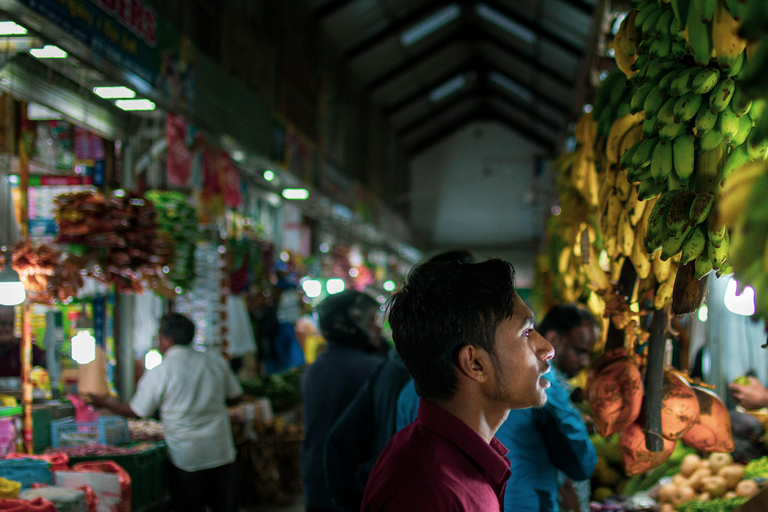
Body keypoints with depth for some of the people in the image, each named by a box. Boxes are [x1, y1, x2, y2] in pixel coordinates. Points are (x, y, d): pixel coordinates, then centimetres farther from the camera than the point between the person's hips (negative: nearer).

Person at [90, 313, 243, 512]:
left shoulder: (158, 373, -10)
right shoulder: (215, 361, 1)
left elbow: (137, 411, 1)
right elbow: (236, 397, 10)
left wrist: (104, 402, 17)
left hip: (186, 456, -3)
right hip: (221, 454, 3)